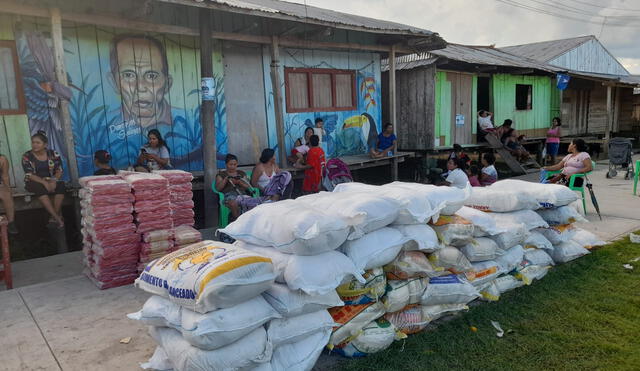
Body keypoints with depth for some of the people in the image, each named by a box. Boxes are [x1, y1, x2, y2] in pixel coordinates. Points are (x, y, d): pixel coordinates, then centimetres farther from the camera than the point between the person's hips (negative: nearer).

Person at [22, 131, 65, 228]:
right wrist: (44, 182, -27)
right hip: (34, 182, -2)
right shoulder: (27, 156, -5)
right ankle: (57, 218, -42)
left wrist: (54, 181, -22)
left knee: (60, 185, -31)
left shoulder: (53, 154, 0)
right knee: (40, 188, -36)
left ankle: (54, 218, -29)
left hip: (51, 181, 2)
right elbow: (29, 175, -12)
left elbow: (59, 170, -2)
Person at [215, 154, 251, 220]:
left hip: (242, 193, 2)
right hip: (229, 194, -2)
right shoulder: (221, 174, 20)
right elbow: (218, 188, 8)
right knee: (234, 204, -40)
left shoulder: (242, 173, 26)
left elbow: (248, 186, 15)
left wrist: (239, 182, -3)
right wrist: (226, 179, -4)